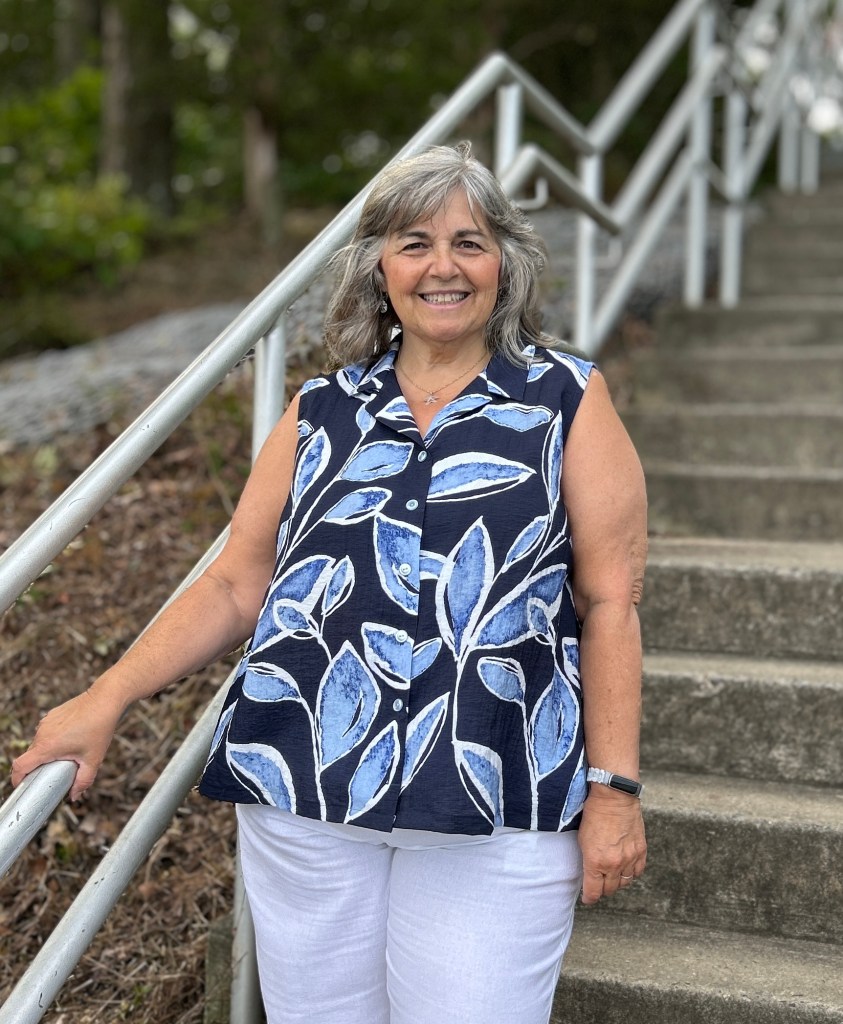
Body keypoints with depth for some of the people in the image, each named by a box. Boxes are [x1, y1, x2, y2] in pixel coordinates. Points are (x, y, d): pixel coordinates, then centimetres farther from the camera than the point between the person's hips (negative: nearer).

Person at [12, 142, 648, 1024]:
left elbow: (610, 603, 1)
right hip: (303, 798, 3)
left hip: (492, 816, -2)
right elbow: (235, 586, 9)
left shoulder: (567, 402, 4)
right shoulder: (322, 414, 10)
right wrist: (107, 698, 0)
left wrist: (613, 788, -3)